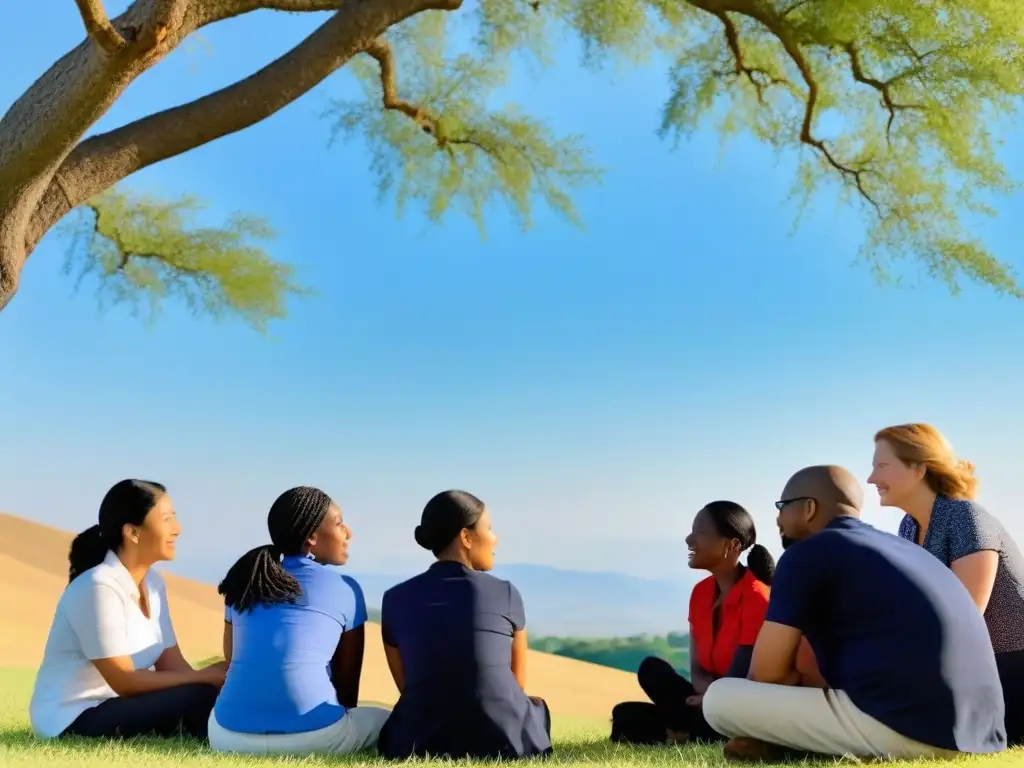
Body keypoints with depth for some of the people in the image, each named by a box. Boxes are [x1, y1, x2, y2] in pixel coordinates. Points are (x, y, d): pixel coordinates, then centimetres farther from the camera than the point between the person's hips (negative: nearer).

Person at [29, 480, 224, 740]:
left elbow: (173, 666, 0)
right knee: (201, 698, -24)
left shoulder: (153, 583, 6)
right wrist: (206, 676, -21)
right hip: (74, 721, -8)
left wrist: (216, 677, -17)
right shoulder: (99, 586, -19)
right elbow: (125, 681, -20)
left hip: (117, 707, 8)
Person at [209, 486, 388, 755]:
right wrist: (343, 718, 35)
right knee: (385, 720, 26)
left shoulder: (243, 582, 19)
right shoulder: (345, 589, 8)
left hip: (232, 736, 3)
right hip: (311, 736, -3)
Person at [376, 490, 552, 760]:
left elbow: (407, 686, 14)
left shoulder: (395, 599, 6)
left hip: (422, 744, 1)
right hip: (503, 740, -1)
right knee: (536, 707, 34)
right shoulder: (505, 593, 2)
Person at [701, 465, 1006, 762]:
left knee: (719, 698, -2)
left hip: (902, 728, -9)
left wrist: (798, 680, 19)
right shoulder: (898, 548, 24)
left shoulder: (807, 554, -1)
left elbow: (766, 672, -1)